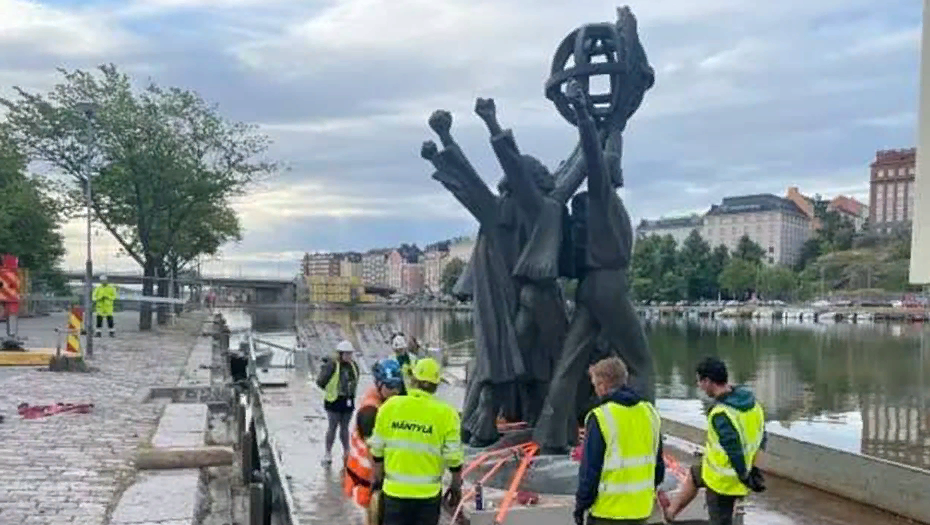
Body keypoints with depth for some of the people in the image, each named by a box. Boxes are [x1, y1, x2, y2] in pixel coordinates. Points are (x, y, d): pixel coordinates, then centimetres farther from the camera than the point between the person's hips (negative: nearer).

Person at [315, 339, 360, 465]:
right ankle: (328, 454, 14)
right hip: (334, 401, -5)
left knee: (344, 427, 15)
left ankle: (346, 452, 24)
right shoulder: (332, 365, -18)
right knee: (333, 427, 2)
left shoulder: (353, 365, 2)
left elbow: (356, 379, 19)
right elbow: (320, 382, -15)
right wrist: (330, 390, -5)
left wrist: (351, 391, 9)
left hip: (348, 400, 5)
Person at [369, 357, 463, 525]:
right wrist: (456, 485, 8)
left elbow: (377, 449, 2)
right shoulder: (445, 413, -11)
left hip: (395, 489, 2)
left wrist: (378, 478, 17)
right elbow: (453, 456, -8)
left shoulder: (389, 406, -5)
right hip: (428, 492, -1)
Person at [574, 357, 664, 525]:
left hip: (608, 510, -6)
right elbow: (658, 463, 12)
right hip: (641, 508, 7)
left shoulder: (600, 418, -17)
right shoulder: (650, 412, 4)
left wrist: (581, 504, -4)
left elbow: (590, 469, -15)